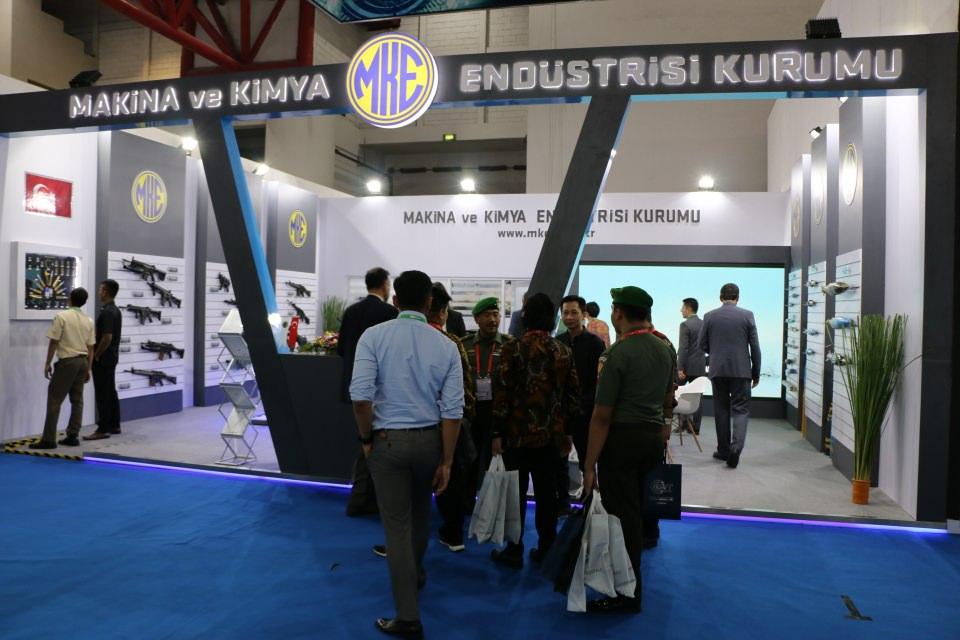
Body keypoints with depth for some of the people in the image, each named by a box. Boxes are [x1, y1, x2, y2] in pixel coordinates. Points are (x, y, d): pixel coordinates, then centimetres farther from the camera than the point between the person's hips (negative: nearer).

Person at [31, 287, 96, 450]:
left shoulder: (62, 316, -9)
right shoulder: (89, 320, 7)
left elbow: (53, 342, -9)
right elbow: (90, 348, 8)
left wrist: (47, 363, 0)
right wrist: (88, 369, 15)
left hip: (67, 361, -6)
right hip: (82, 361, 6)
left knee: (54, 400, -2)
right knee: (77, 400, 10)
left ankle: (49, 439, -3)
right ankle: (72, 436, 12)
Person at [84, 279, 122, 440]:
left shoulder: (106, 312, -19)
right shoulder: (116, 311, 12)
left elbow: (107, 337, -25)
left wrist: (96, 355, -14)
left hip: (103, 360, -10)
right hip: (112, 357, 10)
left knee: (102, 394, -6)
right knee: (111, 392, 13)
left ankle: (103, 429, -2)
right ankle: (114, 425, 19)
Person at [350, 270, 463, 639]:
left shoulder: (374, 336, -11)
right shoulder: (446, 345, -5)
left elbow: (360, 395, -20)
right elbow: (452, 410, -7)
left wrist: (366, 438, -4)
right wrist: (446, 461, 0)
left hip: (387, 440, -3)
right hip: (430, 439, 3)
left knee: (397, 526, 7)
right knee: (420, 512, 26)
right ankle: (415, 573, 51)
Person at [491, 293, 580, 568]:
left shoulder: (512, 349, -9)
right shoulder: (564, 351, 3)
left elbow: (503, 393, -12)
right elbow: (573, 395, 6)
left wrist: (497, 433, -6)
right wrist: (567, 432, 15)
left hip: (518, 434, -3)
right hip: (552, 435, 4)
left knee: (515, 493, 7)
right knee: (547, 494, 11)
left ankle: (514, 551, 15)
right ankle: (546, 549, 20)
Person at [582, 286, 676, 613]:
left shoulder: (618, 353, -16)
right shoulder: (666, 350, 6)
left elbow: (602, 416, -16)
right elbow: (668, 401, 15)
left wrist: (589, 465, -12)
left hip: (622, 438, -8)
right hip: (654, 436, 8)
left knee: (622, 514, 2)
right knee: (639, 510, 19)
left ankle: (627, 594, 13)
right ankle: (630, 577, 35)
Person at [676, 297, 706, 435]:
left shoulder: (685, 325, -11)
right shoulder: (704, 324, 10)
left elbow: (683, 348, -17)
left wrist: (680, 368, -18)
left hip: (687, 366, -6)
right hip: (700, 367, 6)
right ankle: (695, 427, 8)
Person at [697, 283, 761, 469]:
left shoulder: (709, 316, 0)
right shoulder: (747, 315, -3)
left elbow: (702, 345, 4)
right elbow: (755, 346, -1)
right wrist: (756, 373, 7)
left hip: (718, 370, 2)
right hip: (741, 370, -1)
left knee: (721, 410, 11)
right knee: (741, 409, 3)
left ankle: (724, 450, 16)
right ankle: (736, 447, -14)